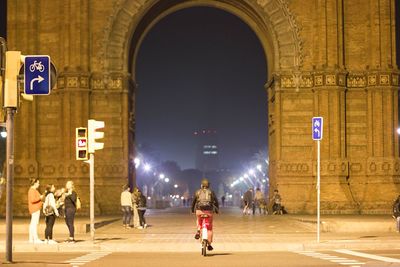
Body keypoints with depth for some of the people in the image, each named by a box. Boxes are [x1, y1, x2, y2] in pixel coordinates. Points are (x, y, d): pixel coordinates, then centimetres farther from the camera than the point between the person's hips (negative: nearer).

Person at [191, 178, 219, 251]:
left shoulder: (198, 192, 11)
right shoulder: (211, 192, 10)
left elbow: (193, 201, 15)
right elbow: (216, 201, 7)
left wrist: (192, 210, 28)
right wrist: (217, 210, 20)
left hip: (199, 210, 1)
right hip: (209, 211, -1)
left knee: (199, 221, 34)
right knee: (209, 228, 10)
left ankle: (198, 231, 6)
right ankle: (209, 244, 6)